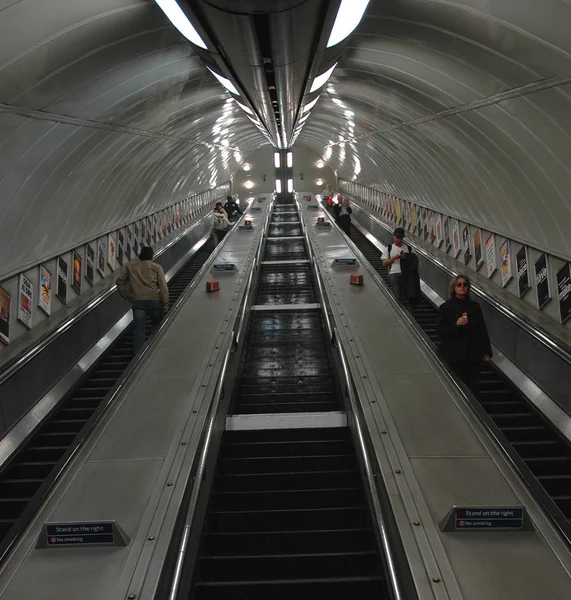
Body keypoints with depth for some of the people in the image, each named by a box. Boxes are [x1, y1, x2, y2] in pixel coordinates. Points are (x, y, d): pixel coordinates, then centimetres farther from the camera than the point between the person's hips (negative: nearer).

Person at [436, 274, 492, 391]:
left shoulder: (474, 306, 13)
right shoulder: (445, 308, 5)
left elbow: (482, 330, 12)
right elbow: (440, 331, -1)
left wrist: (487, 351, 6)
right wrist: (456, 324, -16)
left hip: (473, 354, 3)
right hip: (455, 355, -3)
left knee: (473, 386, -1)